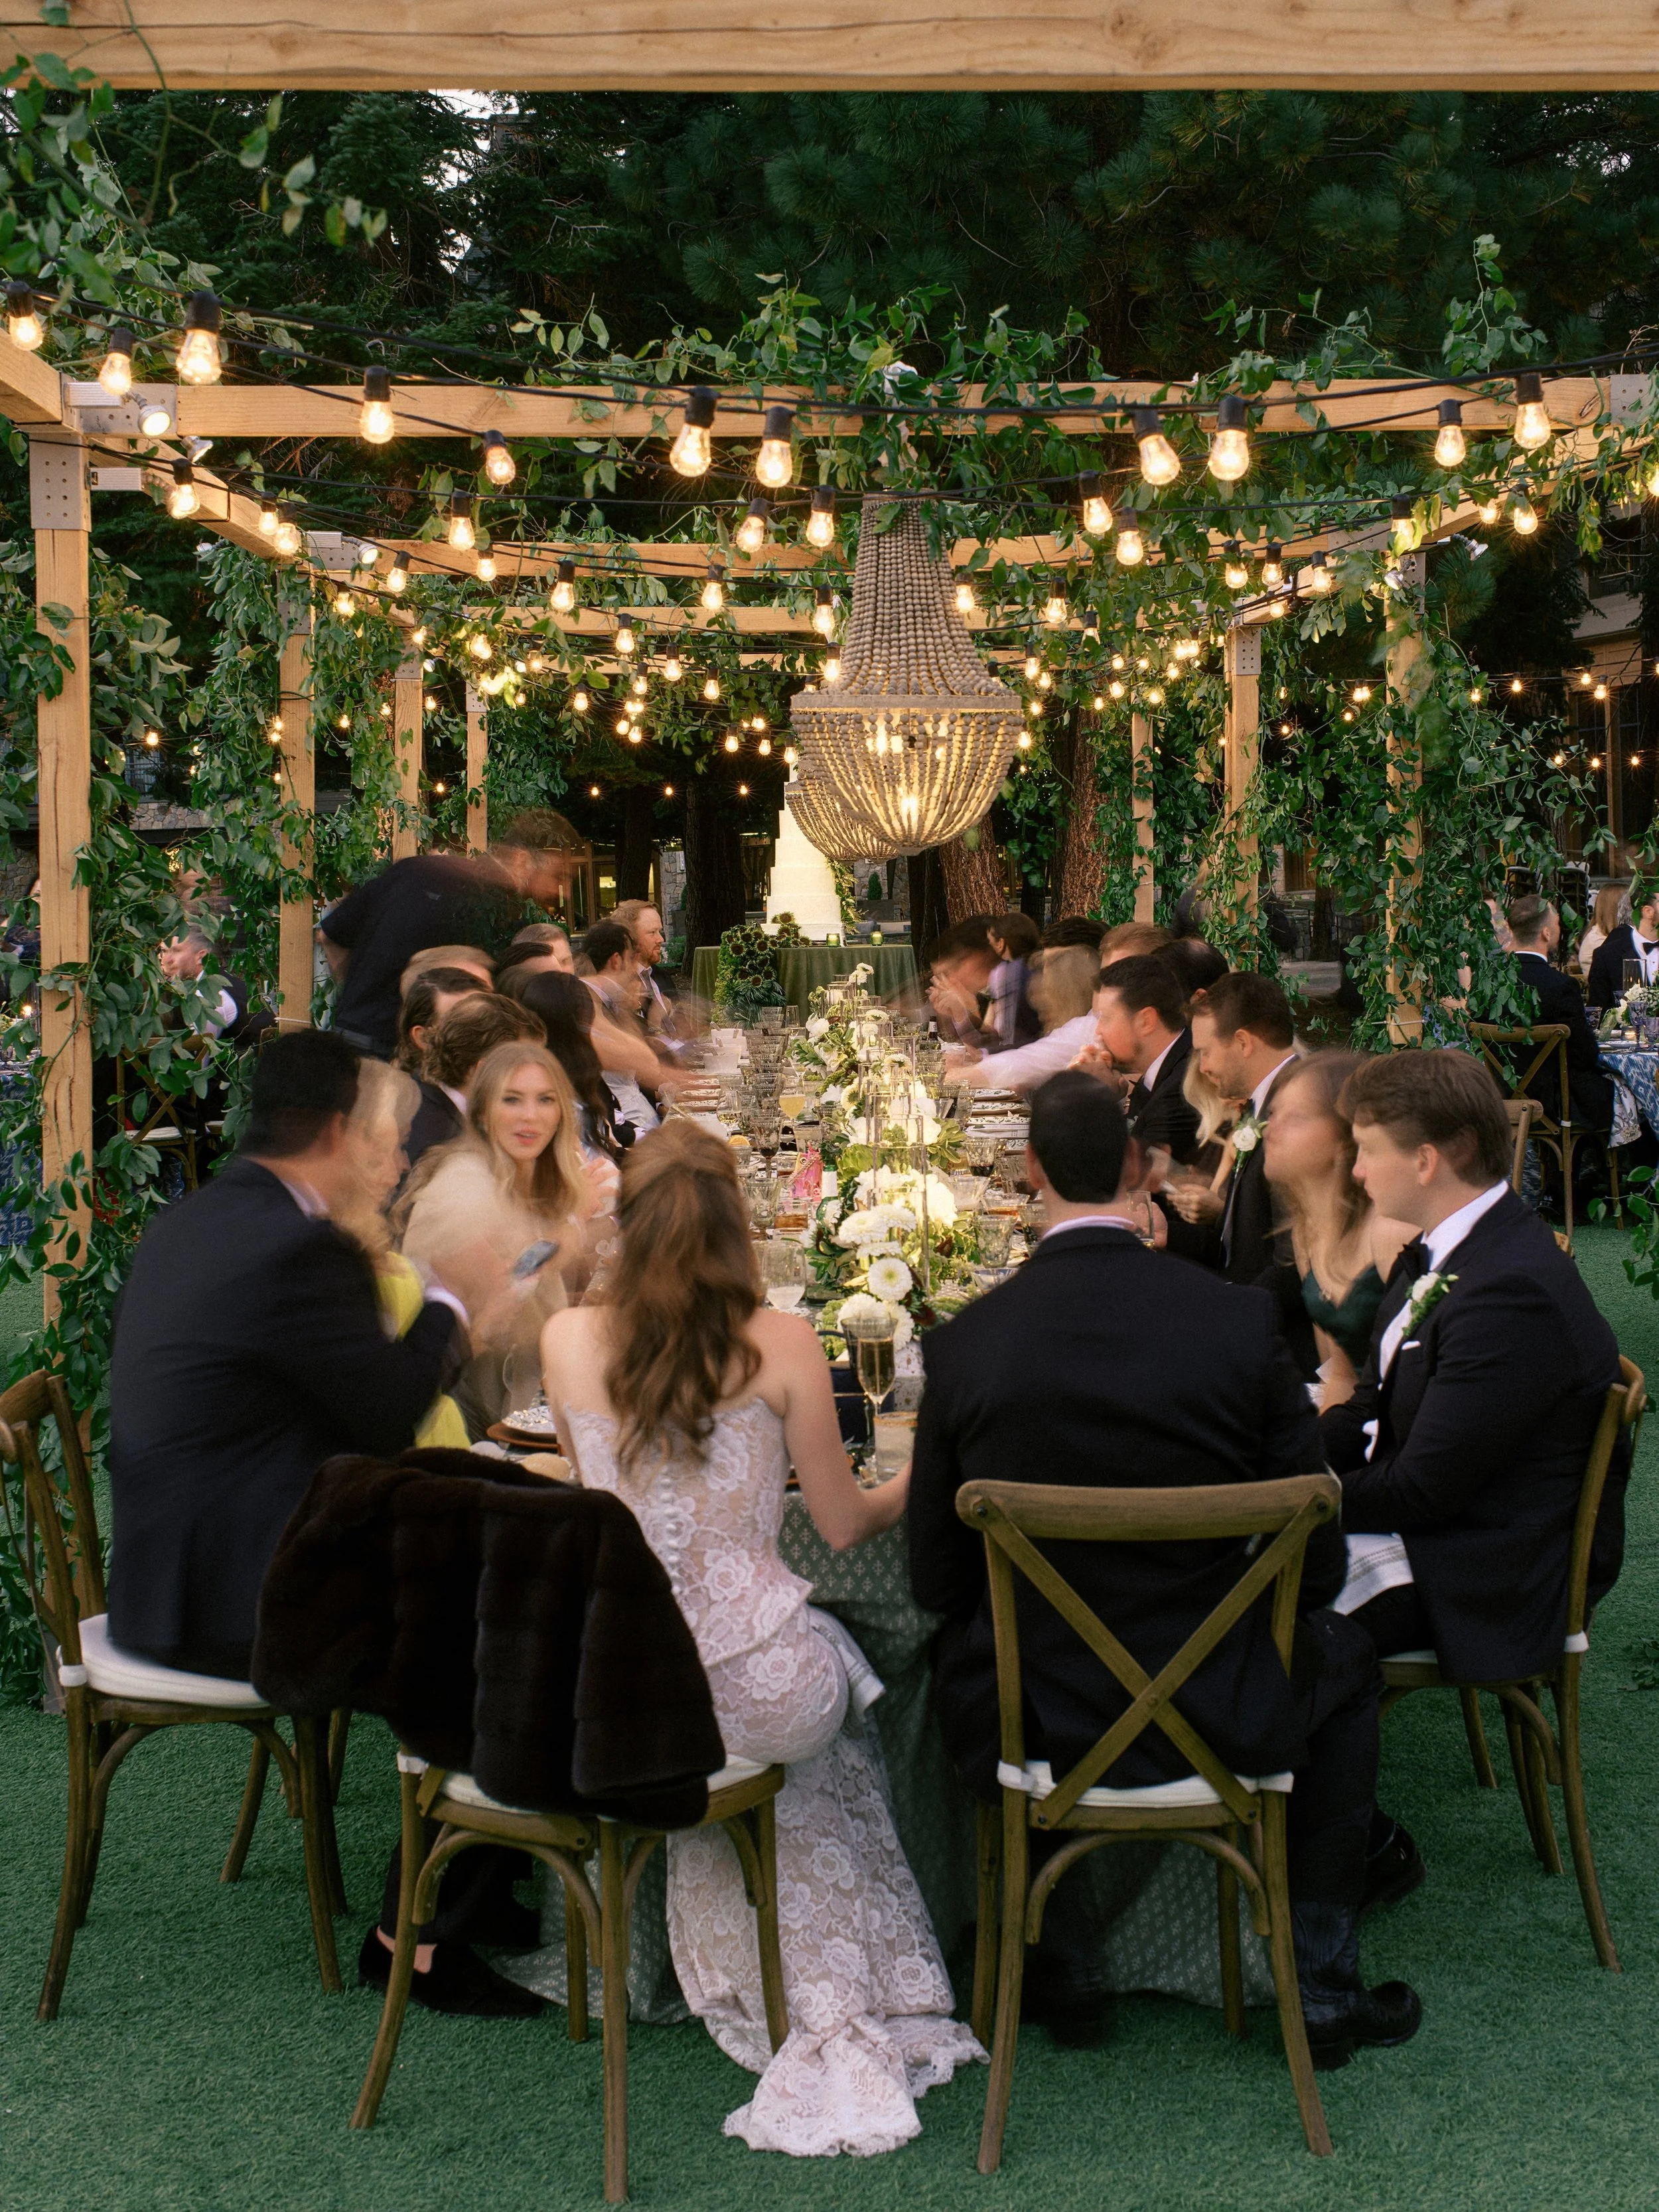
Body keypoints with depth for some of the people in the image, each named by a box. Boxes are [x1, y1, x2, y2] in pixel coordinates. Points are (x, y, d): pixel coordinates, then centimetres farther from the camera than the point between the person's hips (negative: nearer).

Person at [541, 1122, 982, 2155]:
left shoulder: (569, 1340, -3)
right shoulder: (781, 1343, -9)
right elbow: (845, 1525, 1)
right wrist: (923, 1471, 21)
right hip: (751, 1687, -2)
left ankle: (823, 2019, 39)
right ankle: (858, 2008, 37)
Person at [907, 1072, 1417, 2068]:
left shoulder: (966, 1344, -12)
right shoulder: (1240, 1320, -13)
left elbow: (938, 1582, -2)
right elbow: (1317, 1564, -6)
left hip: (1034, 1726, 1)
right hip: (1220, 1718, 0)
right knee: (1342, 1657, 31)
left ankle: (1061, 1964, 35)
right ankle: (1326, 1981, 31)